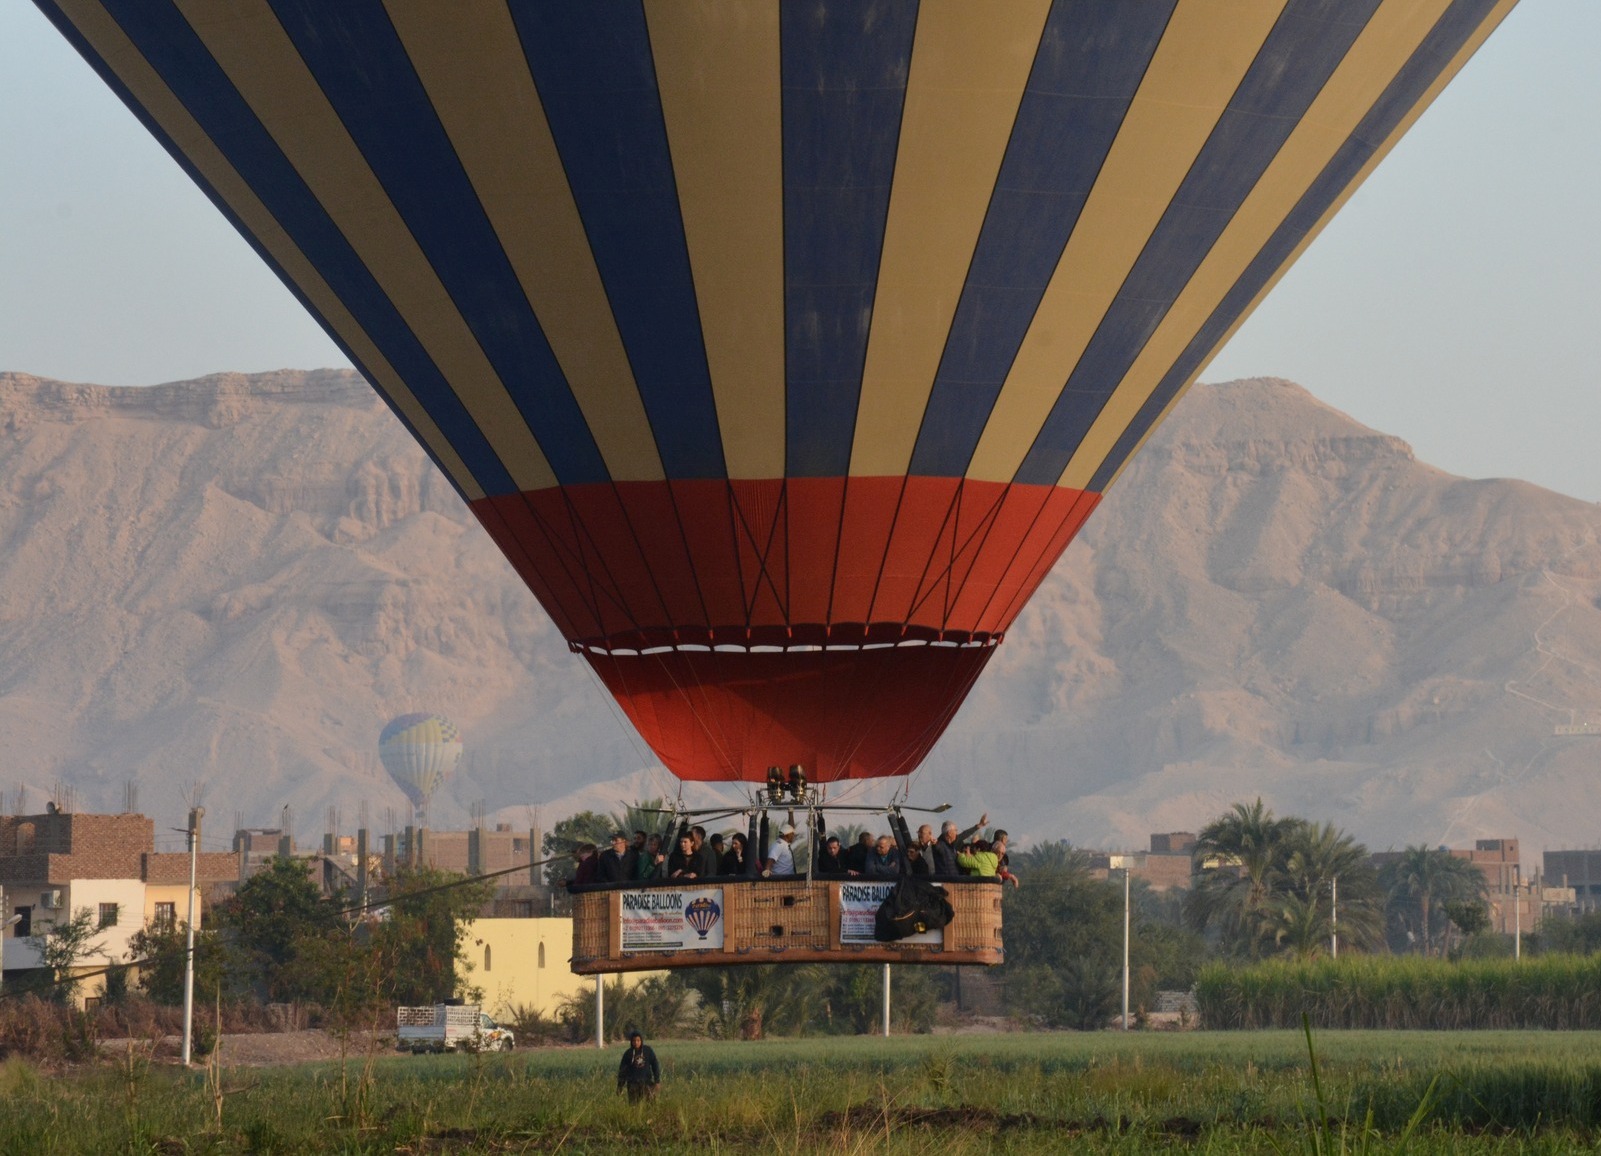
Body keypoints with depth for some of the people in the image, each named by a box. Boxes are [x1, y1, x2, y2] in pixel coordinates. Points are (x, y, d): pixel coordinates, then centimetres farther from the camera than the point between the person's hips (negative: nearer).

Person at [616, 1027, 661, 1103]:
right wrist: (620, 1086, 5)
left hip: (646, 1083, 0)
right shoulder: (628, 1054, 1)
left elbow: (655, 1065, 8)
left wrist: (657, 1081, 4)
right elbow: (622, 1070, 6)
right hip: (633, 1084, 0)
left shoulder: (648, 1051, 1)